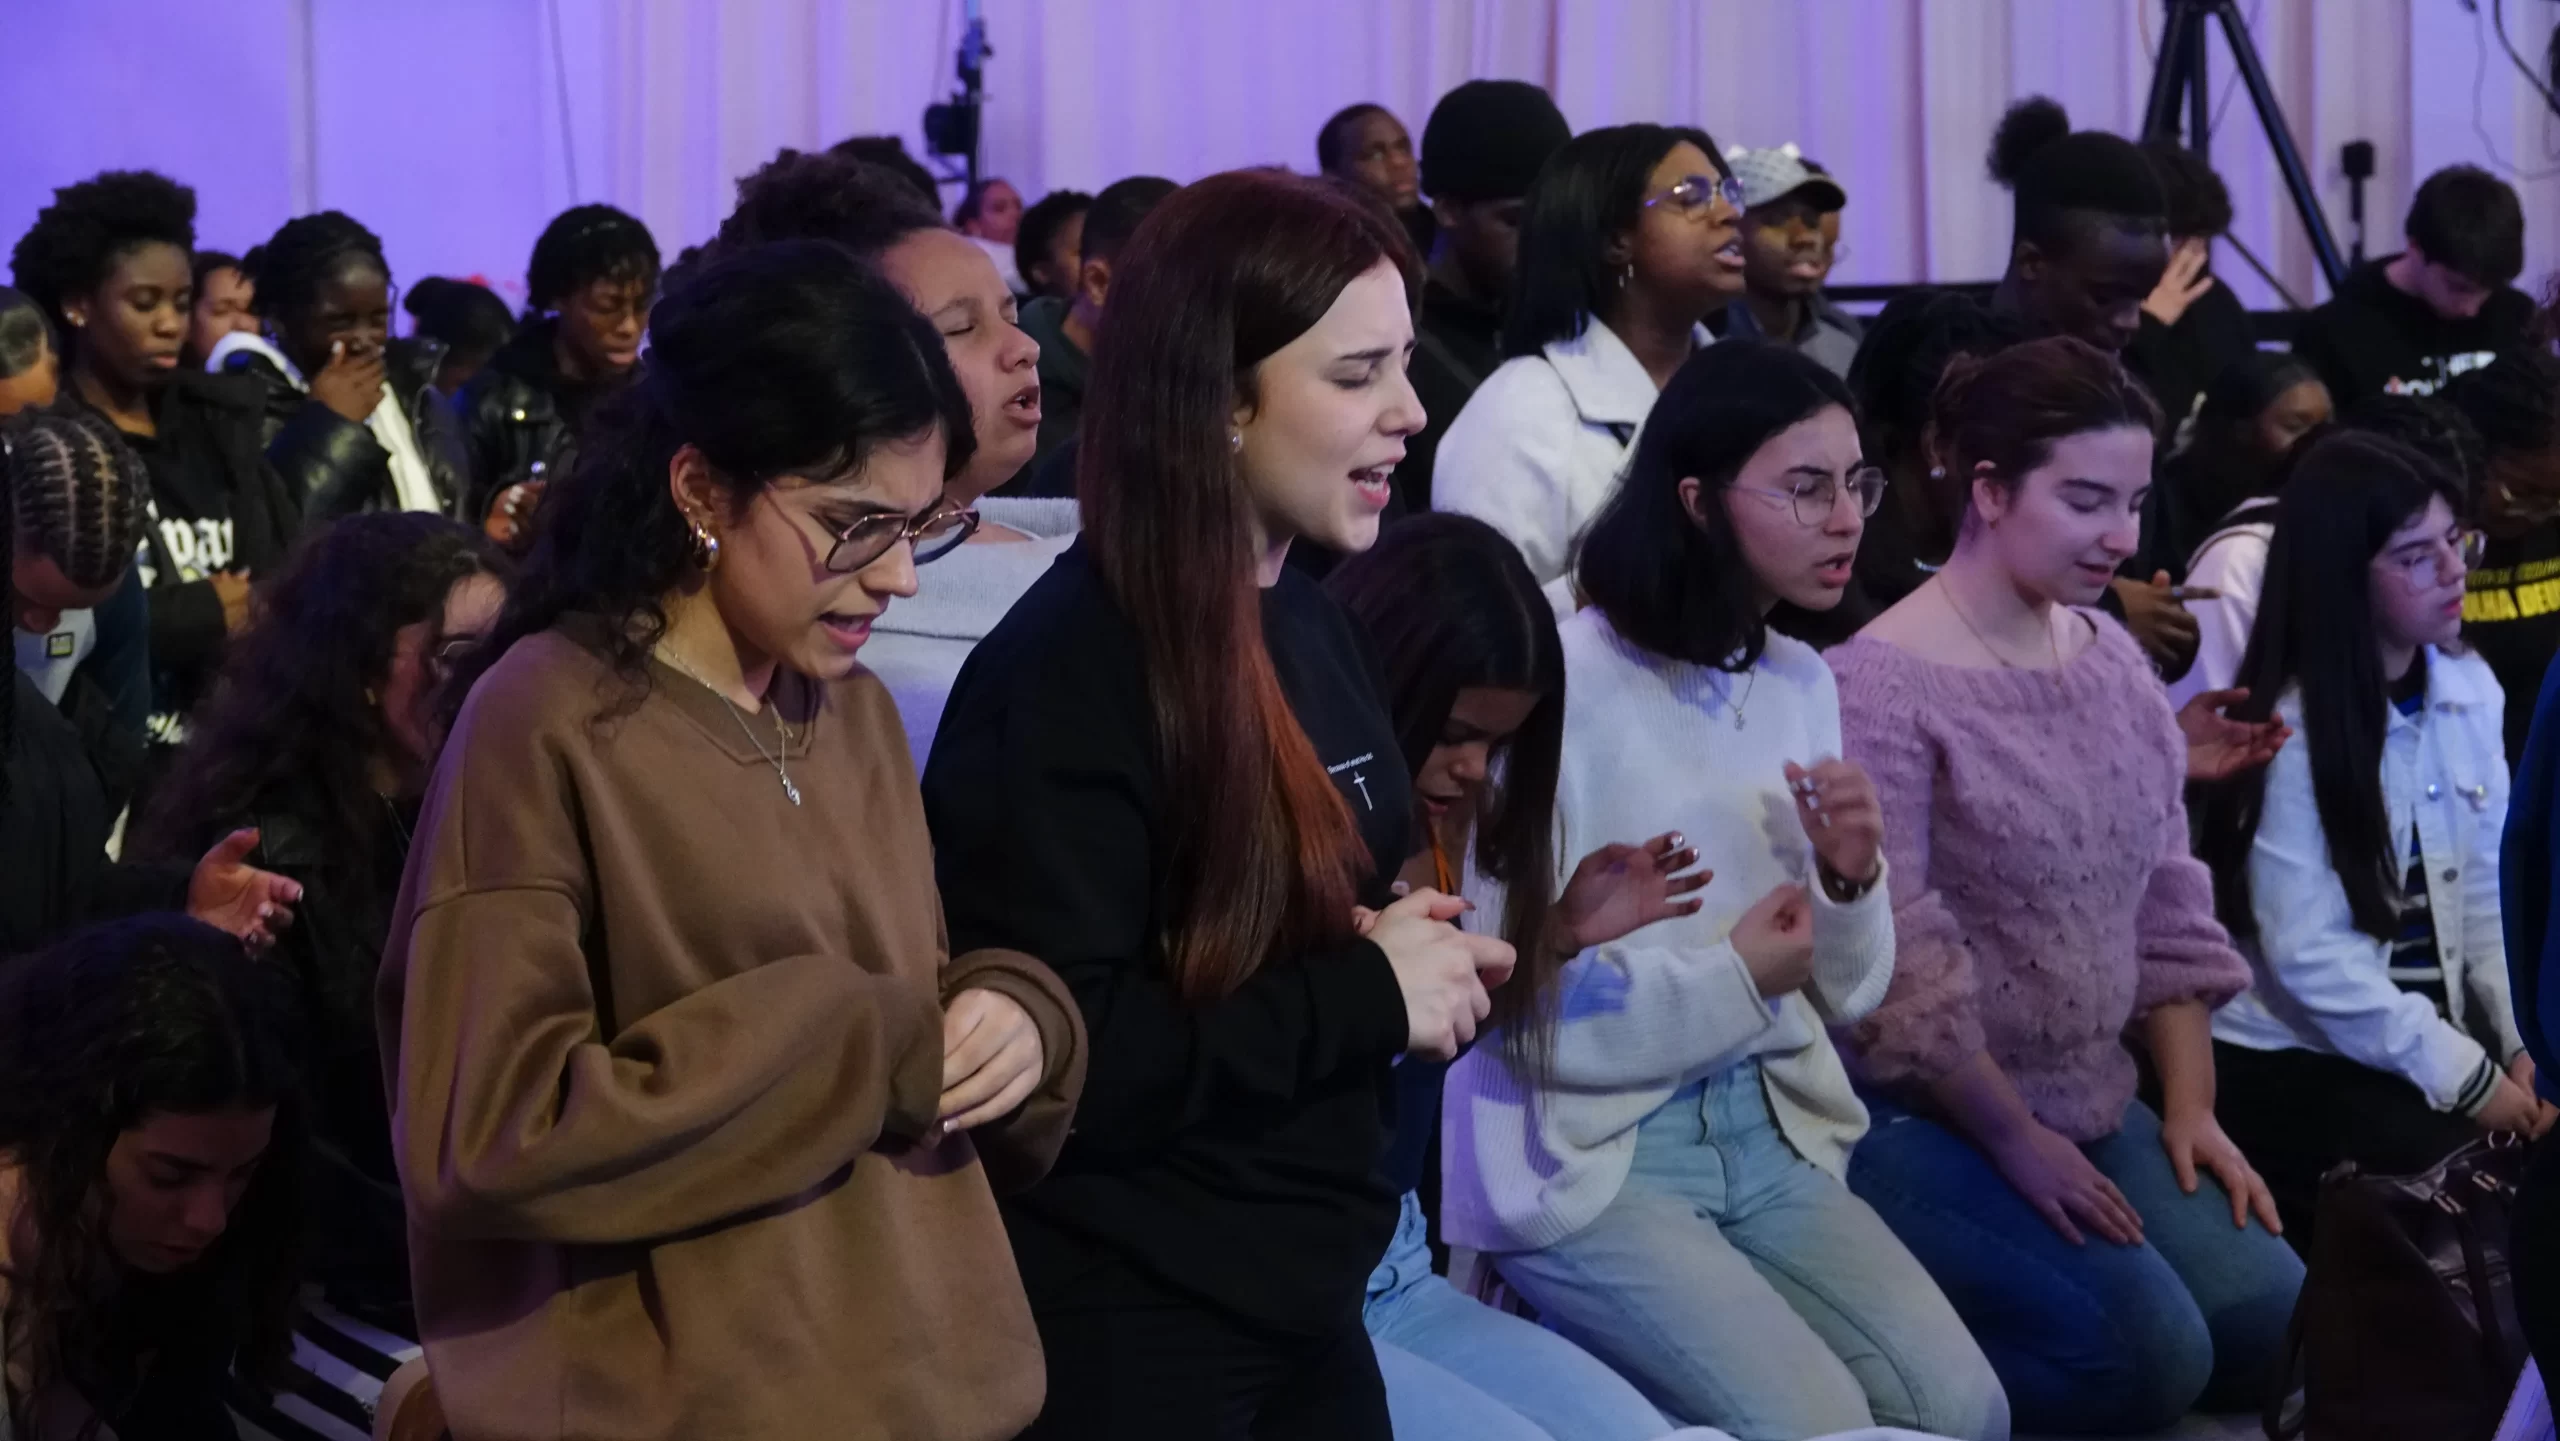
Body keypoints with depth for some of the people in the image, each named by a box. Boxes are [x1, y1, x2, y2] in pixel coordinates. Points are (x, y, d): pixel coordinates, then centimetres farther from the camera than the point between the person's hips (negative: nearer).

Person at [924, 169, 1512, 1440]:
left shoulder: (1311, 629, 8)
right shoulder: (1067, 679, -18)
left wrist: (1407, 959, -1)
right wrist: (1364, 996, -18)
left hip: (1305, 1300, 8)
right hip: (1125, 1333, -8)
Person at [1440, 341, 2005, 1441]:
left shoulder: (1801, 684, 8)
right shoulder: (1560, 688, -16)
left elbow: (1845, 993, 13)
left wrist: (1852, 880, -8)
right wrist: (1732, 978, -10)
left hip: (1770, 1132, 7)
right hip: (1589, 1155, -6)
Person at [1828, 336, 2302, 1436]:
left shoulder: (2111, 657, 8)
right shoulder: (1880, 685, -17)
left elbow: (2166, 904, 12)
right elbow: (1892, 959, -19)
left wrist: (2191, 1107, 5)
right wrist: (2013, 1140, -15)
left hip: (2092, 1102, 8)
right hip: (1924, 1116, -8)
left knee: (2270, 1321, -5)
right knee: (2148, 1350, -21)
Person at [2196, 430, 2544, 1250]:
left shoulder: (2469, 689, 4)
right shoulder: (2289, 730, -16)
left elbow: (2489, 888, 6)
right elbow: (2309, 956, -19)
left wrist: (2519, 1043, -7)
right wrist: (2465, 1078, -18)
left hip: (2431, 1039, 6)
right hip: (2292, 1060, -6)